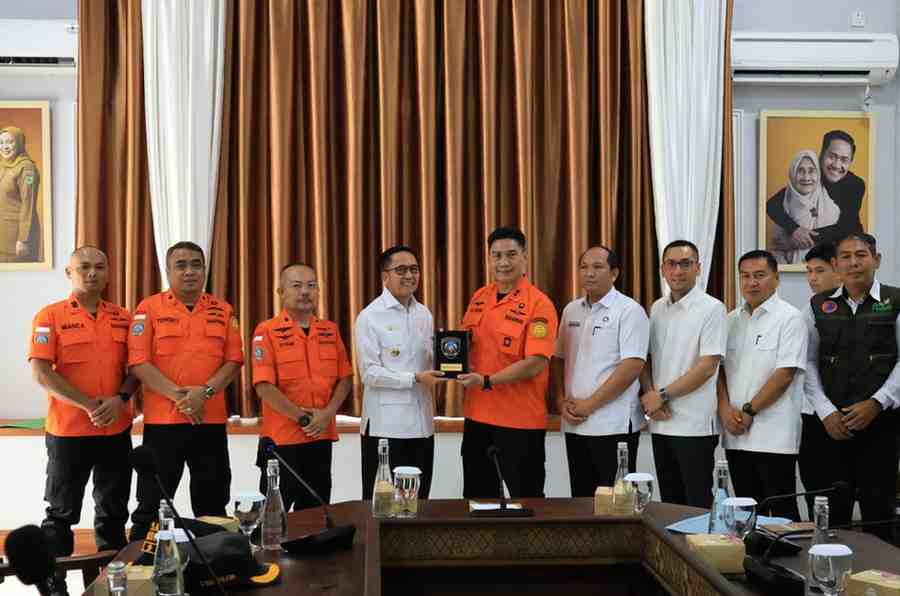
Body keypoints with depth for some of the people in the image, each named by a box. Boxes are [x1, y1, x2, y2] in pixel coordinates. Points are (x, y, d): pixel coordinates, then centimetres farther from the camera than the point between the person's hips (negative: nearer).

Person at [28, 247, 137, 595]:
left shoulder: (123, 318, 8)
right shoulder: (50, 316, -4)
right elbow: (41, 372, -12)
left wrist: (120, 398, -12)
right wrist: (90, 405, -18)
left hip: (117, 431, 4)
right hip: (68, 432, -3)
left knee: (113, 511, 12)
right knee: (61, 512, 6)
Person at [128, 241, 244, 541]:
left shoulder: (223, 310, 8)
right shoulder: (149, 308, 0)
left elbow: (233, 361, 3)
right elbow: (138, 362, -8)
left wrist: (205, 392, -14)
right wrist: (177, 395, -17)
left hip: (211, 421, 3)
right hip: (162, 420, -2)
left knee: (213, 508, 10)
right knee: (151, 505, 6)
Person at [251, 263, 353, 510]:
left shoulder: (330, 330, 10)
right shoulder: (267, 331, -6)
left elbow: (345, 379, 8)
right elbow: (264, 386, -12)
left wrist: (327, 414, -8)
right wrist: (303, 418, -14)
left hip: (322, 437, 5)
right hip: (281, 439, -5)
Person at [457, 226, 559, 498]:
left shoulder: (538, 304, -12)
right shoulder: (479, 297, 8)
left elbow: (536, 363, -19)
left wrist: (486, 382, -22)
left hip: (521, 421, -6)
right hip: (477, 414, 6)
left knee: (526, 501, 6)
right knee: (476, 497, 17)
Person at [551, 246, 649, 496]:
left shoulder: (629, 311, -6)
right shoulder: (571, 310, 13)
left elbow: (632, 366, -15)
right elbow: (557, 359, 16)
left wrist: (590, 404, -14)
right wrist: (562, 401, 0)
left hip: (614, 426, -6)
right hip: (574, 425, 6)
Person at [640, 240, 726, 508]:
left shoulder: (712, 309, -7)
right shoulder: (657, 308, 12)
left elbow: (707, 366, -14)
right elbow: (645, 359, 14)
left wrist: (663, 395, -12)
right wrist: (650, 395, -4)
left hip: (695, 425, -6)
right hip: (660, 423, 6)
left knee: (698, 505, 0)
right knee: (669, 503, 12)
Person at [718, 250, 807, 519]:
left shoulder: (790, 318, -4)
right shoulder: (732, 320, 14)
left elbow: (785, 374, -12)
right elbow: (719, 367, 12)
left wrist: (749, 411, -11)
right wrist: (725, 408, -4)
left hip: (774, 435, -5)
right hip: (736, 436, 6)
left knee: (781, 512, -1)